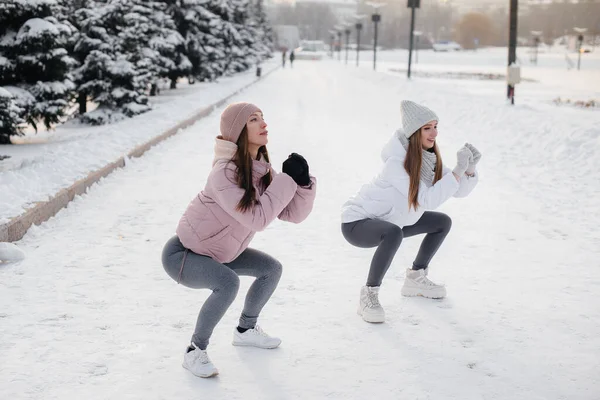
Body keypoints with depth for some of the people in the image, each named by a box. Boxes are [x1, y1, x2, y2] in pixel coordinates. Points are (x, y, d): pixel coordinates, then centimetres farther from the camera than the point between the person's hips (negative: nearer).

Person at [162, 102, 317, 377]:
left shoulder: (261, 171, -5)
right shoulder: (225, 172, -30)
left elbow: (293, 214, -6)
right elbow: (257, 219, -35)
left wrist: (303, 182, -23)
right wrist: (288, 179, -29)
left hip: (216, 251, 9)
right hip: (182, 253, -9)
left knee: (272, 269, 10)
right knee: (228, 283, -32)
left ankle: (246, 330, 31)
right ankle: (195, 351, -12)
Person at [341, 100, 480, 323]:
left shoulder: (429, 158, -4)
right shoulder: (397, 162, -29)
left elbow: (458, 191, -2)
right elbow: (428, 199, -34)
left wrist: (470, 167, -20)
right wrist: (458, 169, -35)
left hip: (388, 220, 9)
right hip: (358, 222, -9)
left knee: (443, 223, 12)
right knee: (394, 233, -40)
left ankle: (415, 279, 24)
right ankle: (369, 295, -22)